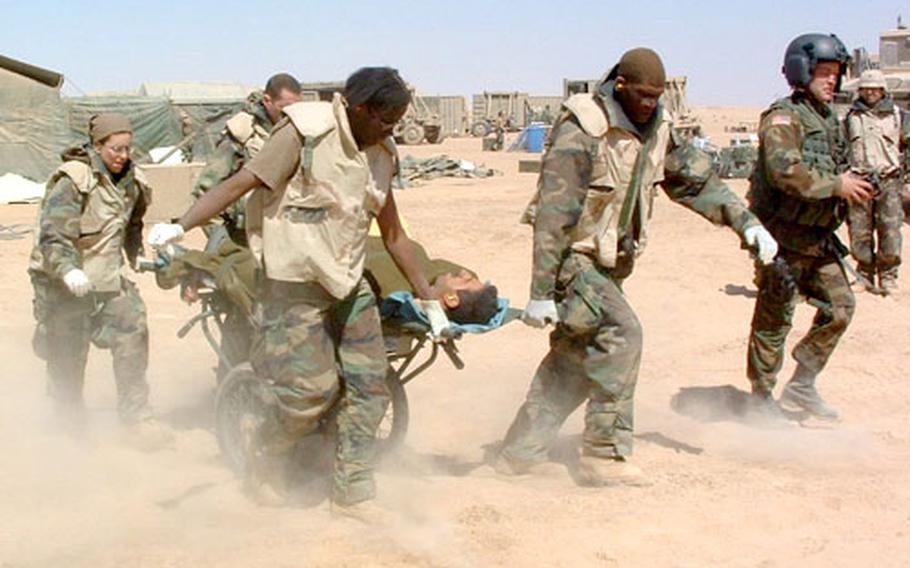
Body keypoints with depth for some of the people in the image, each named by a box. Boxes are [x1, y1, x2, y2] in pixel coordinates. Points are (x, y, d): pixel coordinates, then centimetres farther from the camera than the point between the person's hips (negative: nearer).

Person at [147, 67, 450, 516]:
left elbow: (393, 235, 14)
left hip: (349, 283, 7)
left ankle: (352, 493, 16)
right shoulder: (306, 133, -14)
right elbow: (241, 183, -18)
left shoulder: (381, 155, 6)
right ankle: (268, 465, 20)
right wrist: (180, 227, -30)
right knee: (312, 389, -8)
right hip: (295, 282, -7)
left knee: (369, 385, 3)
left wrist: (430, 301, 16)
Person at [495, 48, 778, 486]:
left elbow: (696, 181, 12)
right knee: (620, 334, -20)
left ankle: (520, 451, 19)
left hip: (609, 263, 8)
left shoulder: (656, 132, 3)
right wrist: (541, 291, -25)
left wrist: (746, 222, -2)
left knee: (577, 357, 9)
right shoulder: (582, 131, -20)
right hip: (572, 257, -8)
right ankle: (605, 456, -12)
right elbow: (554, 213, -23)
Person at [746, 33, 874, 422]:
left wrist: (853, 185, 5)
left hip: (819, 239, 9)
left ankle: (802, 385, 21)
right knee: (774, 320, 0)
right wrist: (836, 185, -23)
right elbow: (784, 170, -28)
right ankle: (761, 397, 14)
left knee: (839, 307, 8)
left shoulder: (829, 120, 15)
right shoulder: (784, 117, -13)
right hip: (785, 239, -9)